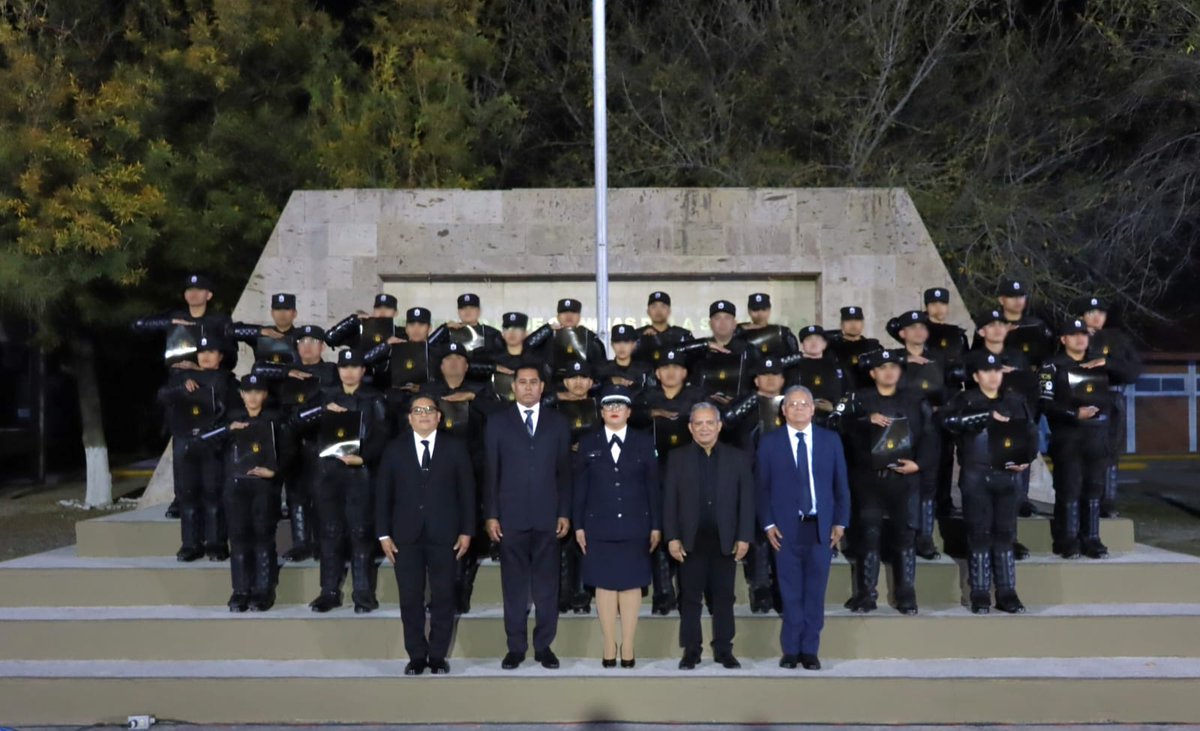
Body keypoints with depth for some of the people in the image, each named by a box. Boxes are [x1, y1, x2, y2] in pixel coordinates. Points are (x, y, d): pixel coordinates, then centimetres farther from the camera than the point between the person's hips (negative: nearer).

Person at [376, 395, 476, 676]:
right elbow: (383, 493, 6)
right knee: (410, 599, 3)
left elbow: (467, 491, 4)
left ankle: (438, 655, 14)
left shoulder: (455, 447, 5)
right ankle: (416, 655, 13)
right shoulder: (395, 449, 7)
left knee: (443, 597, 3)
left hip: (444, 535, 0)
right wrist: (384, 534, -1)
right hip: (406, 536, 1)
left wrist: (466, 531, -2)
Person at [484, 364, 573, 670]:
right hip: (511, 516, -1)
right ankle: (516, 646, 11)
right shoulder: (498, 422, 5)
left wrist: (565, 513, 1)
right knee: (514, 584, 4)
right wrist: (491, 515, -3)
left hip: (547, 516, 1)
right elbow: (490, 472, 3)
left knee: (547, 584, 4)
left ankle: (544, 645, 12)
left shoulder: (558, 422, 8)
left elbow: (564, 471, 7)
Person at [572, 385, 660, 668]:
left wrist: (656, 526, 0)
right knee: (605, 585, 3)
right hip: (599, 526, 0)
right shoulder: (588, 443, 5)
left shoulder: (644, 442, 4)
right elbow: (580, 486, 5)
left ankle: (628, 648, 9)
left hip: (634, 526, 0)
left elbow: (653, 486, 3)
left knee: (631, 585, 3)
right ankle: (609, 648, 9)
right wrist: (578, 525, 0)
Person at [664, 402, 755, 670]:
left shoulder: (738, 457, 7)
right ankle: (691, 650, 11)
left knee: (724, 597, 6)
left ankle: (724, 650, 14)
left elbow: (747, 500, 3)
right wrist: (672, 537, -6)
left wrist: (744, 537, -4)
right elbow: (669, 501, 2)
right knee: (690, 598, 4)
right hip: (690, 540, 0)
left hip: (726, 540, 0)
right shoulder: (677, 458, 6)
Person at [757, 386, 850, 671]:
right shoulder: (769, 442, 4)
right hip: (786, 528, -1)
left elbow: (841, 485, 8)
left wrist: (840, 522, 1)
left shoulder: (830, 440, 8)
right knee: (791, 594, 2)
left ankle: (810, 650, 13)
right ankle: (791, 650, 11)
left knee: (815, 593, 4)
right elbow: (761, 487, 3)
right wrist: (768, 524, -5)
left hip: (821, 527, 1)